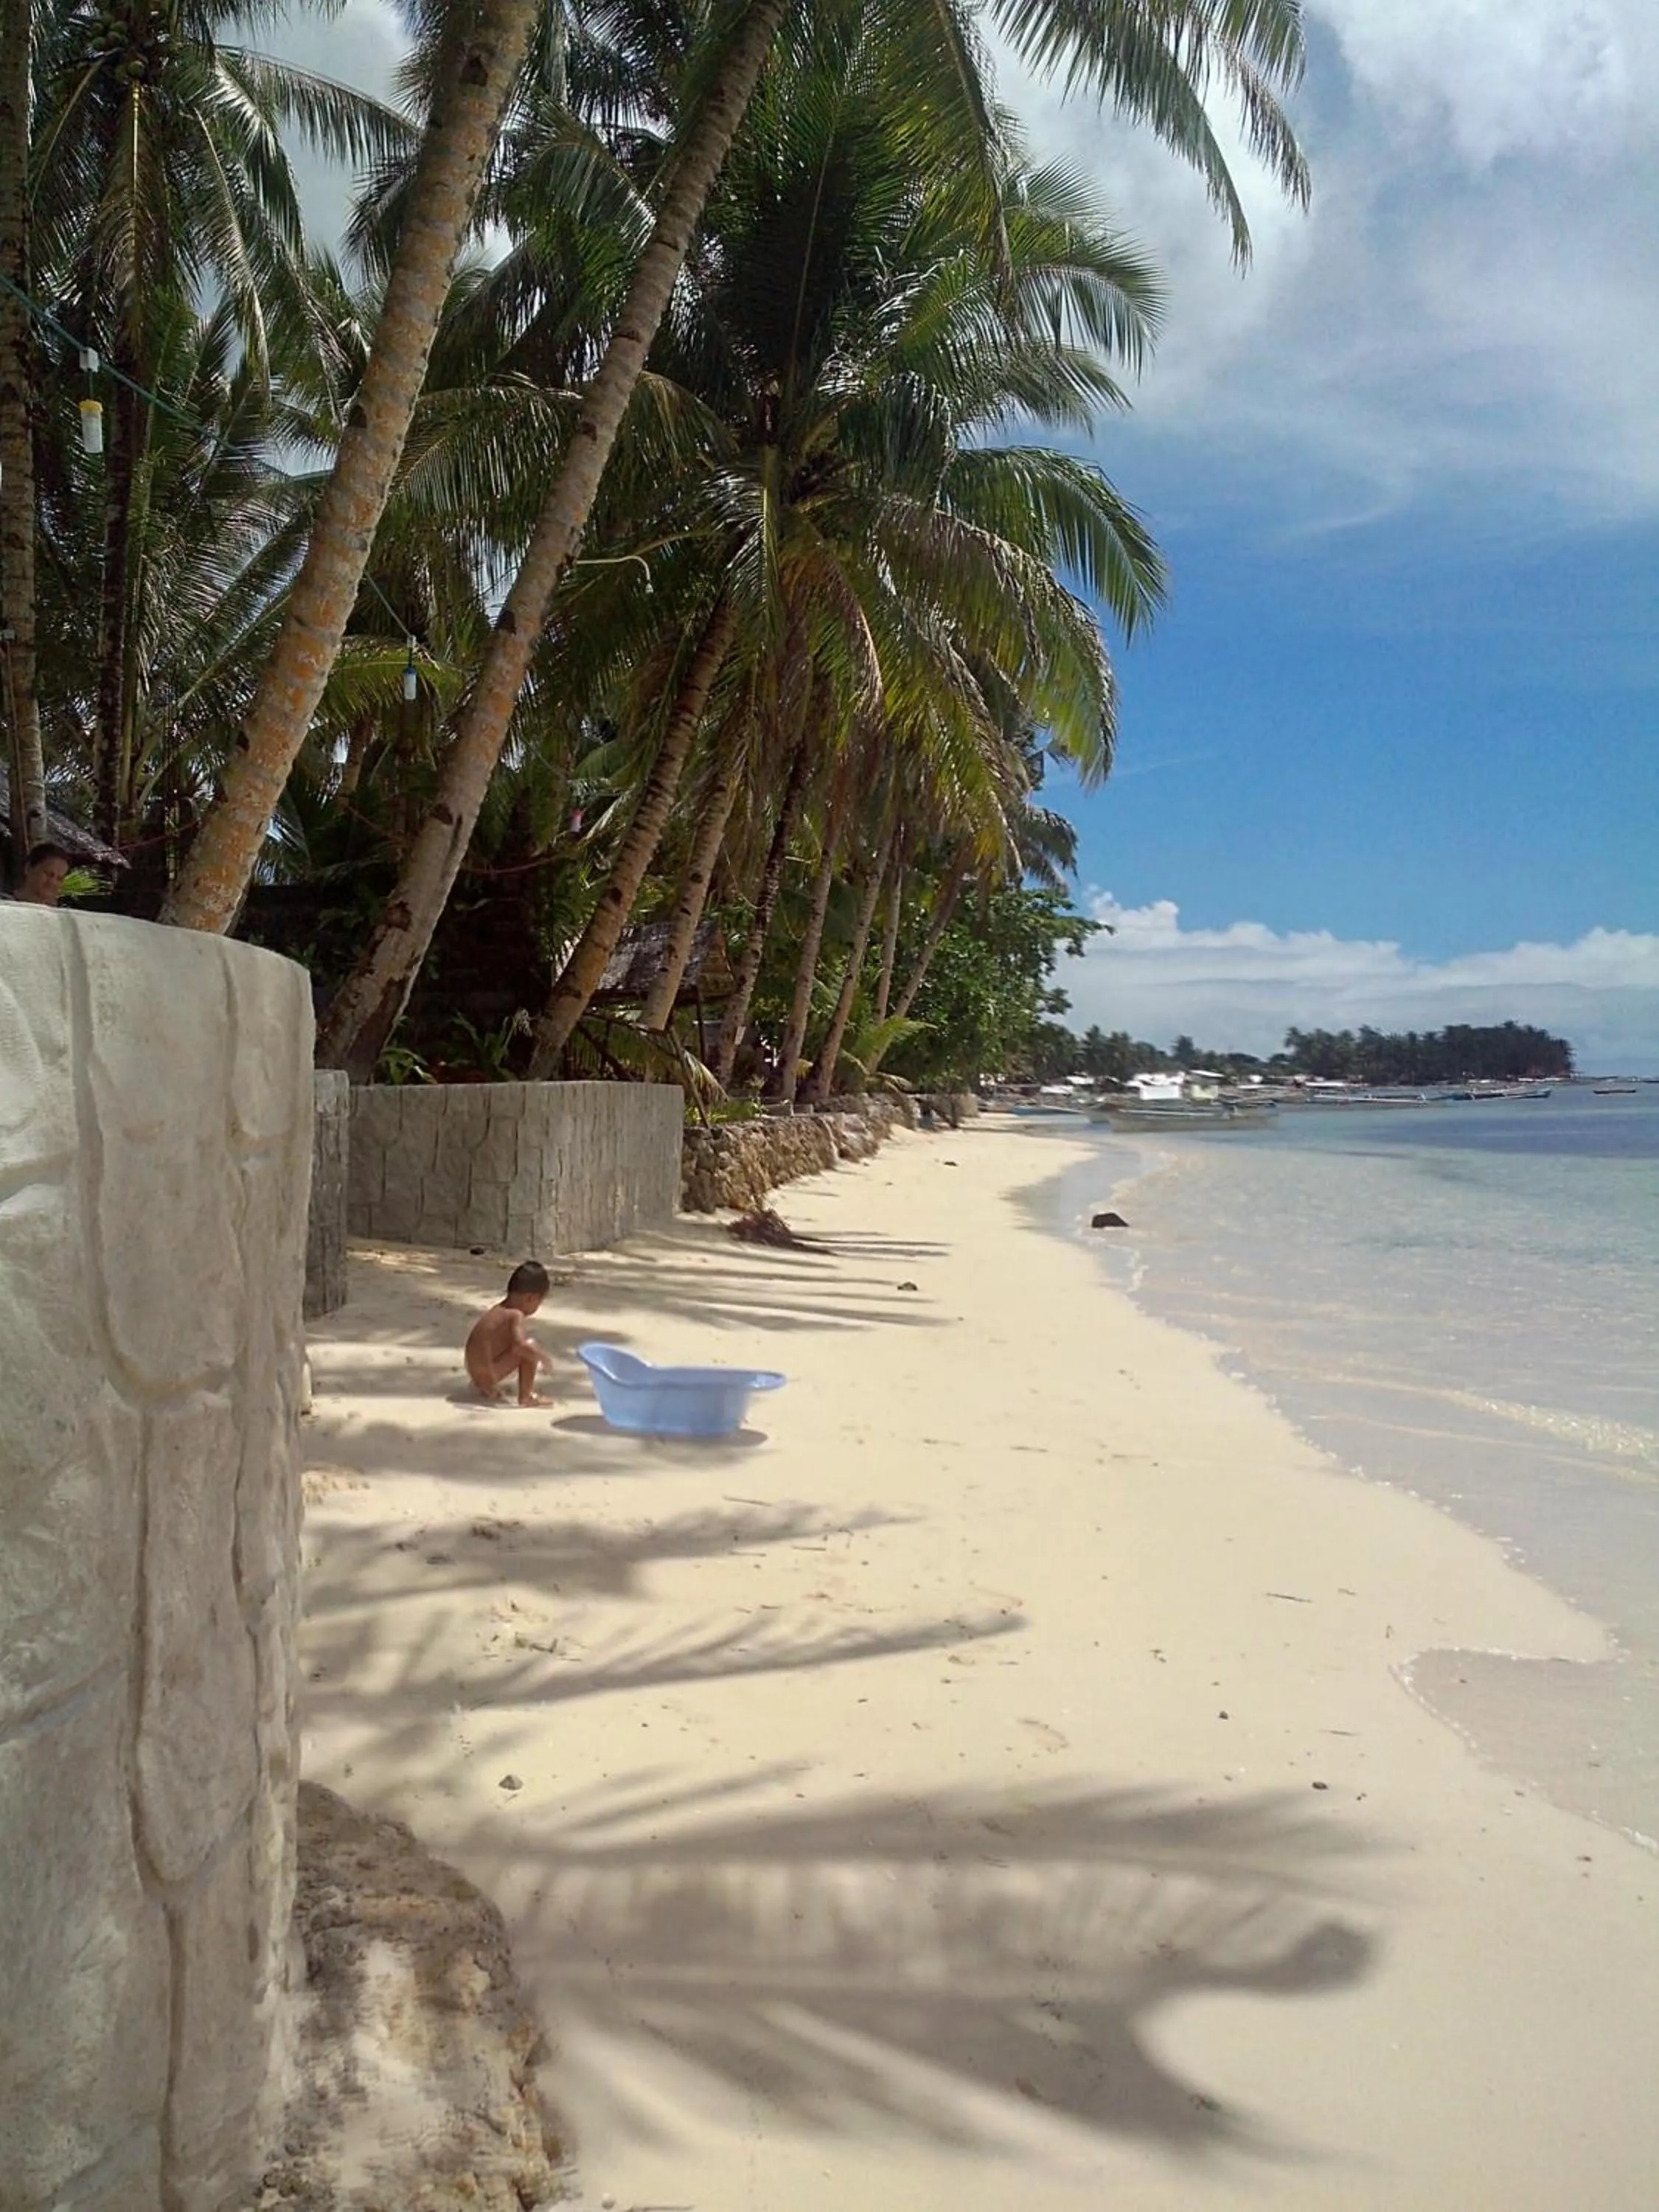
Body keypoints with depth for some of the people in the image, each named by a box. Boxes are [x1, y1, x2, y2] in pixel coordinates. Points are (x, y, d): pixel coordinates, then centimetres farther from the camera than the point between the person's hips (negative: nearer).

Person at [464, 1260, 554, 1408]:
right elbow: (520, 1345, -33)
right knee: (529, 1347, -13)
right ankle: (526, 1396, -12)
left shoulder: (498, 1310, 10)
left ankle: (485, 1387, 22)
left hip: (476, 1374, 9)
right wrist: (543, 1358, -19)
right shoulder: (515, 1316, -17)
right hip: (488, 1375, -9)